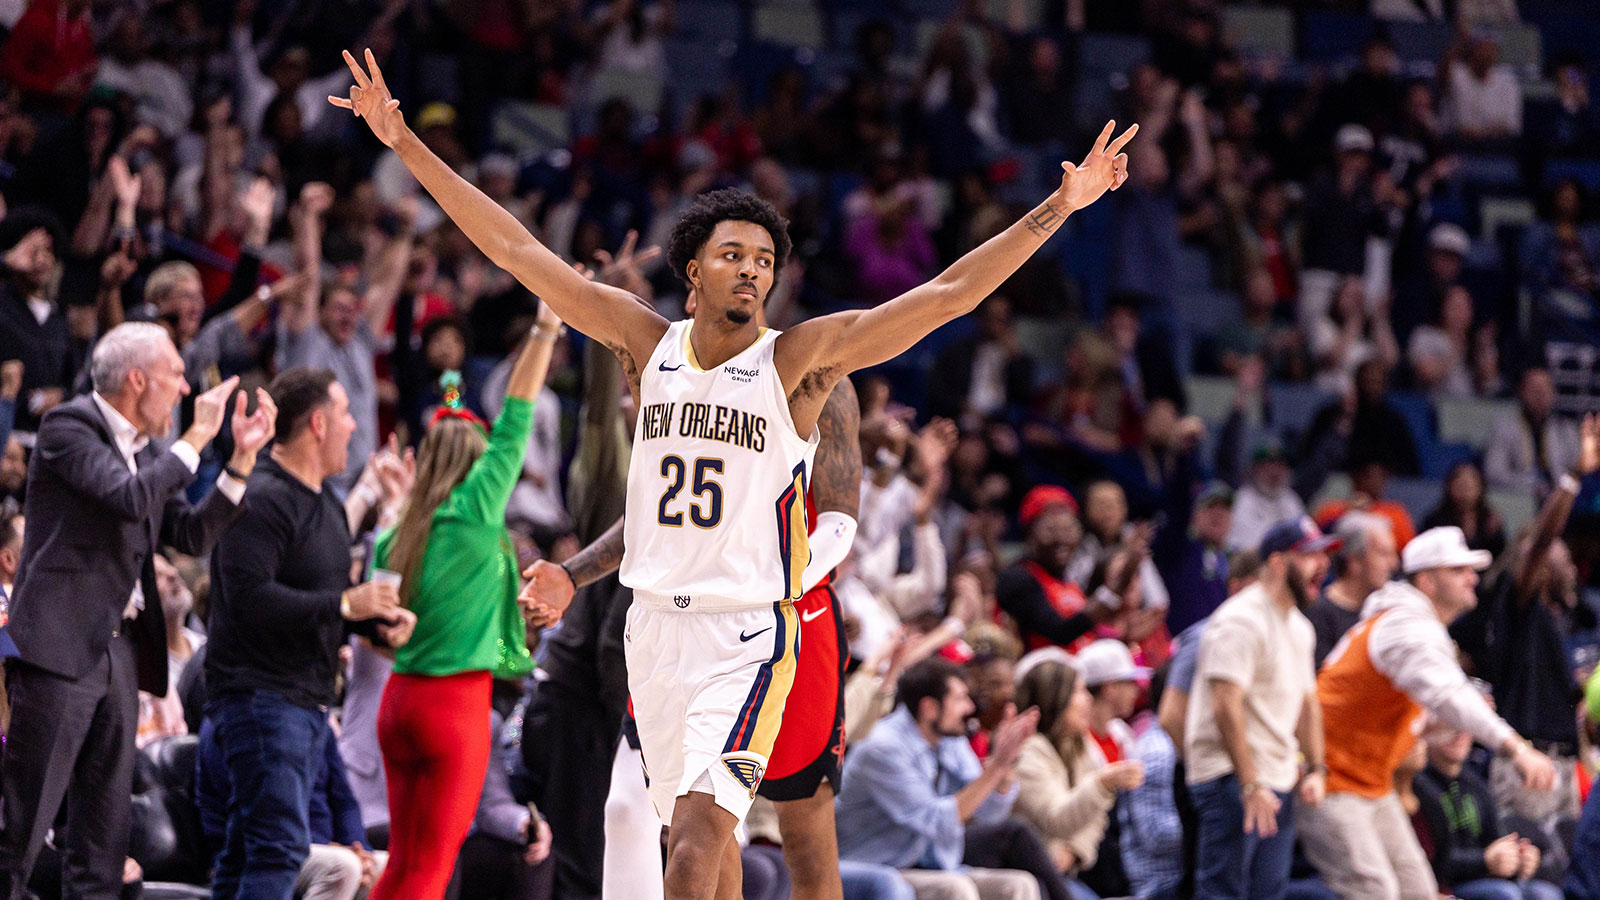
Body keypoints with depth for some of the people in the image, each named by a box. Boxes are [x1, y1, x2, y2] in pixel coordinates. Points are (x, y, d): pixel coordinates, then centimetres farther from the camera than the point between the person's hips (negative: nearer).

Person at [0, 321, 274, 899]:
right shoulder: (70, 427, -8)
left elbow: (192, 536, 14)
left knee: (105, 836, 8)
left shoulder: (150, 449, 17)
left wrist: (242, 458, 7)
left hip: (119, 648, 9)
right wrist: (197, 439, -13)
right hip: (59, 645, -9)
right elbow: (130, 497, -22)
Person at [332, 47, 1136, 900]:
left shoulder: (801, 358, -4)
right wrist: (405, 144, 4)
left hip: (748, 632, -4)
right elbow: (516, 250, 6)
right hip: (655, 625, 5)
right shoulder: (647, 342, 5)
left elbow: (947, 295, -10)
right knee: (699, 829, 13)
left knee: (699, 827, -18)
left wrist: (1058, 208, -17)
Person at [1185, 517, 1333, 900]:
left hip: (1279, 782, 9)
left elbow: (1307, 702, 25)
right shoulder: (1242, 621, -15)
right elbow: (1226, 707, -22)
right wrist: (1250, 786, -24)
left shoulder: (1299, 627, 16)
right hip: (1232, 779, -9)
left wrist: (1315, 768, 12)